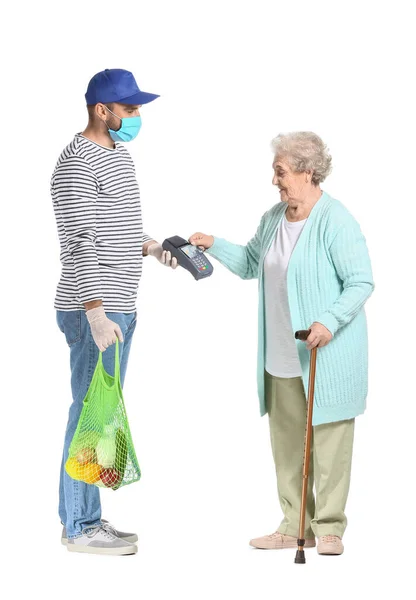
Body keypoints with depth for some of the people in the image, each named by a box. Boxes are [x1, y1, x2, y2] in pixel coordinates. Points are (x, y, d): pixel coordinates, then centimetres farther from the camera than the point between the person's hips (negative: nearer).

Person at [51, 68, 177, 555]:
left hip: (118, 309, 10)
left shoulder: (117, 155, 15)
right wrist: (96, 315, -26)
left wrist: (151, 247, 10)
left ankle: (88, 518, 22)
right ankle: (78, 529, 4)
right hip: (94, 313, -10)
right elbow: (79, 243, -21)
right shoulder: (77, 164, -15)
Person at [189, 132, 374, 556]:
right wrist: (214, 245, 16)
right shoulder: (273, 219, 12)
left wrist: (330, 321, -26)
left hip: (327, 357, -8)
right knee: (286, 441, 10)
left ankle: (329, 528, 7)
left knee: (328, 440, -2)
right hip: (281, 358, 8)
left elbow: (361, 282, -15)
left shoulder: (335, 221, -13)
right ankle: (295, 527, 19)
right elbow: (251, 264, 27)